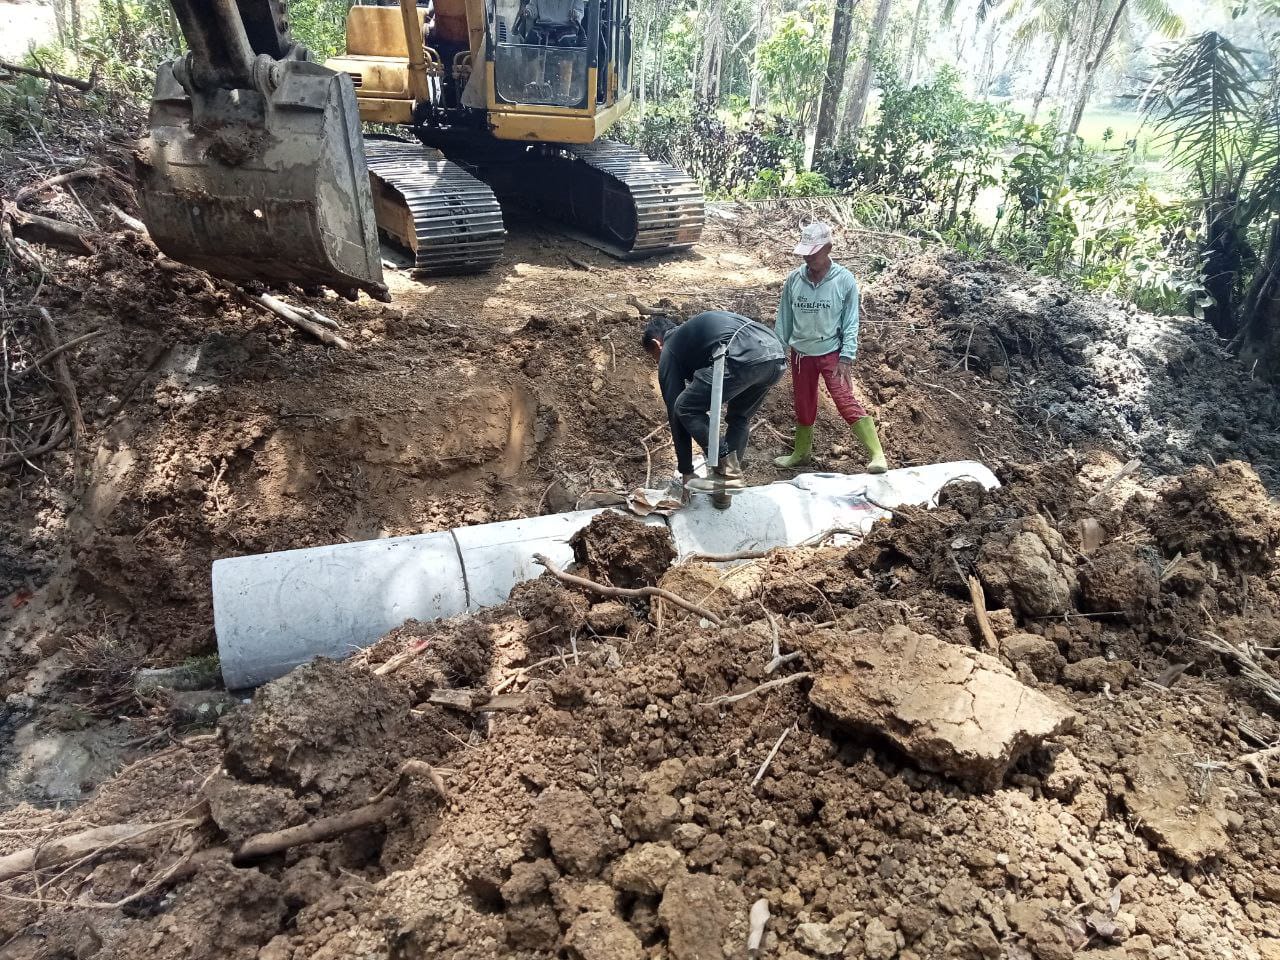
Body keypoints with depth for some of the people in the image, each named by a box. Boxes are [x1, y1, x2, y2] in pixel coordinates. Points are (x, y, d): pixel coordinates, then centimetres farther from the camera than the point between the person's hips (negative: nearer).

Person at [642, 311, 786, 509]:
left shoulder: (669, 351, 18)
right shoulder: (692, 330, 40)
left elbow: (674, 412, 18)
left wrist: (686, 471, 24)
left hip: (742, 358, -8)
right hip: (777, 358, 8)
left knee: (686, 409, 9)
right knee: (740, 418, 27)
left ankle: (727, 470, 4)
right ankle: (724, 490, 26)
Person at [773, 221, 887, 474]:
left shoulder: (844, 280, -11)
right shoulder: (794, 279, -4)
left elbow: (851, 323, -8)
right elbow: (784, 319, 4)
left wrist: (846, 358, -15)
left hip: (831, 353, -4)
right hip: (801, 354, 4)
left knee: (847, 402, -14)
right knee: (803, 405, 15)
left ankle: (877, 455, -13)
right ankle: (801, 453, 34)